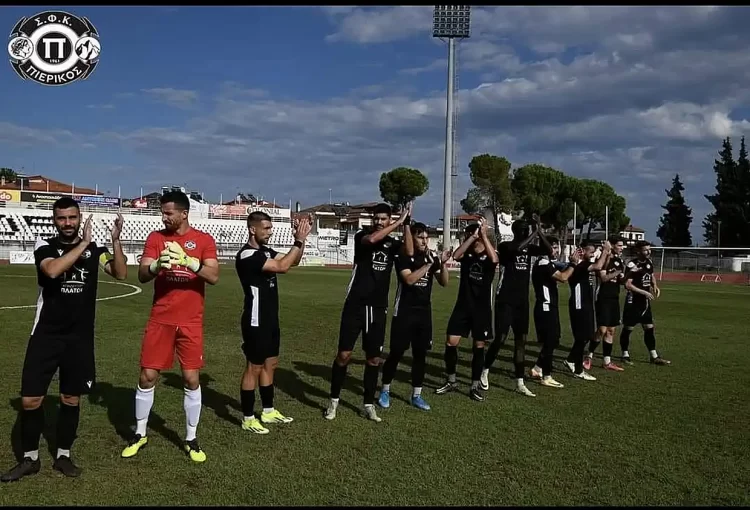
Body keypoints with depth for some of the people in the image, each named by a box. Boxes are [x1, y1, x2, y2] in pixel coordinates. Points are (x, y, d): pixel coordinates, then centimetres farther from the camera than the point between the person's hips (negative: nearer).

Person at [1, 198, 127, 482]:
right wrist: (83, 244, -24)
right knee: (30, 399, 0)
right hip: (46, 335, -1)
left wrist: (115, 240, -22)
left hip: (80, 337, 1)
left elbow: (120, 274, -11)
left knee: (71, 398, 9)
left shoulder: (94, 249, 2)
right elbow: (52, 270, -25)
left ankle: (63, 456, 25)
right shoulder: (44, 246, -3)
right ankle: (30, 459, 19)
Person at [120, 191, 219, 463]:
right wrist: (157, 265, -27)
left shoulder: (204, 240, -2)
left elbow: (213, 277, -12)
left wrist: (189, 261, -29)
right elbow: (142, 275, -5)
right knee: (147, 377, 5)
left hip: (191, 321, -1)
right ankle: (140, 434, 24)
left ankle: (191, 439, 16)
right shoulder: (155, 237, 2)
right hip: (160, 319, 1)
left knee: (191, 379, 2)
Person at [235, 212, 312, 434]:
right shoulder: (247, 255, -20)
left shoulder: (266, 251, 9)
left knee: (270, 364, 16)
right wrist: (299, 241, -22)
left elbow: (293, 261, 12)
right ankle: (248, 418, 11)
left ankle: (268, 411, 28)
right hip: (256, 321, -9)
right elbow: (282, 267, -27)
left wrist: (301, 240, -3)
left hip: (270, 319, 9)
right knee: (254, 367, -1)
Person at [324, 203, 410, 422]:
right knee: (344, 354, -1)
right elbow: (372, 240, -26)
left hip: (378, 308, 3)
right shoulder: (362, 236, -3)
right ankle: (334, 400, 16)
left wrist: (406, 224, -16)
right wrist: (399, 222, -23)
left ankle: (369, 405, 19)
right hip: (355, 305, -3)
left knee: (374, 358, 8)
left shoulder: (392, 243, 8)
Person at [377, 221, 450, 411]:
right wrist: (429, 264, -23)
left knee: (420, 354, 7)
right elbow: (409, 279, -22)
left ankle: (416, 395, 17)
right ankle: (385, 391, 17)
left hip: (424, 313, 4)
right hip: (404, 312, -4)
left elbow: (444, 282, 3)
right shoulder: (403, 257, -8)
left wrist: (443, 264, -13)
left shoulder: (431, 257, 4)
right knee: (396, 353, 0)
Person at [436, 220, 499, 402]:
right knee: (451, 342, -1)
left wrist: (483, 235, -26)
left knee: (479, 346, 4)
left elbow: (495, 259, -29)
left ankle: (475, 386, 15)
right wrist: (472, 237, -22)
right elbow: (455, 255, -20)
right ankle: (451, 381, 16)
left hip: (482, 308, -2)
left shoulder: (489, 256, -4)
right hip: (462, 306, 2)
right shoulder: (466, 253, 2)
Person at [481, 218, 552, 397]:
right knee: (500, 338, -7)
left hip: (522, 301, 6)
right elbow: (517, 248, -30)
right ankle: (485, 371, 16)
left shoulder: (529, 248, 8)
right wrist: (535, 233, -22)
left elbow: (548, 251, -3)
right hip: (505, 300, -6)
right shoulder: (505, 246, -9)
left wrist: (539, 232, -12)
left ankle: (520, 383, 10)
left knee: (521, 340, 6)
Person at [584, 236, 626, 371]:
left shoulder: (620, 261, 13)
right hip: (603, 298, -8)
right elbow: (603, 278, -20)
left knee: (611, 330, 9)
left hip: (615, 299, 8)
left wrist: (622, 277, -1)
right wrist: (618, 272, -20)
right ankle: (589, 356, 6)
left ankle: (607, 362, 15)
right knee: (602, 330, -11)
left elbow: (620, 280, 20)